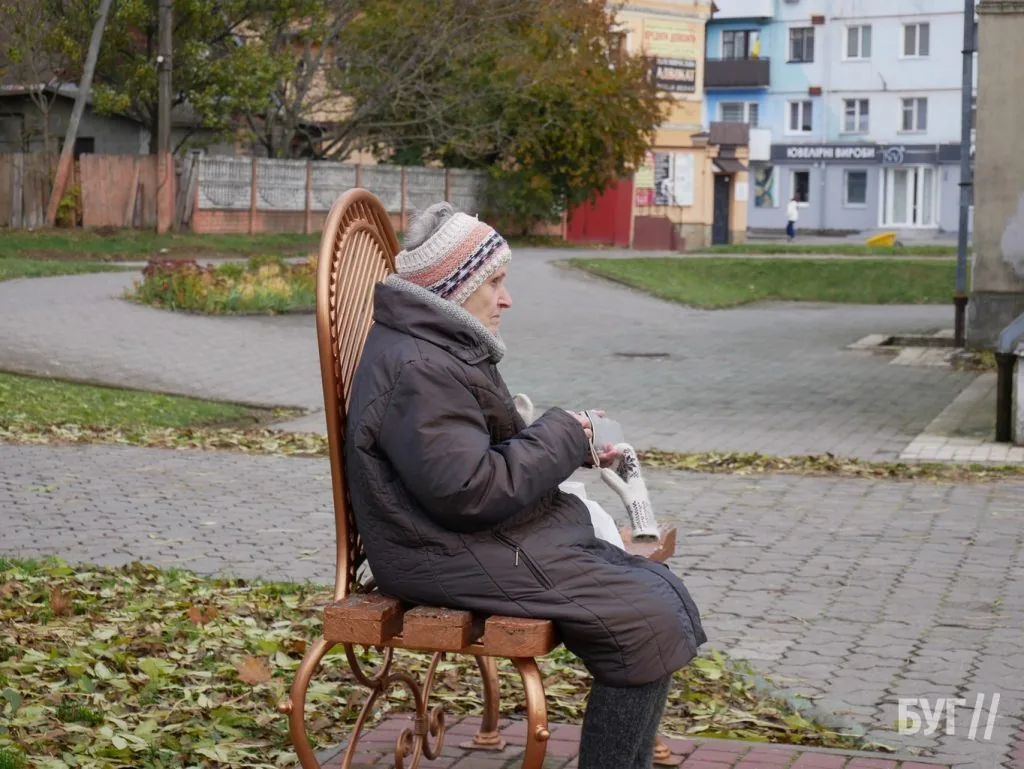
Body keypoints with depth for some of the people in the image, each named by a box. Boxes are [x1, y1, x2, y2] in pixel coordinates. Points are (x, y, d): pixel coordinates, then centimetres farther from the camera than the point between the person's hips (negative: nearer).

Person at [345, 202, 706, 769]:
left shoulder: (441, 347, 15)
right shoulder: (417, 370, -20)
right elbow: (469, 491, -26)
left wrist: (576, 444, 6)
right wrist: (560, 436, -14)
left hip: (495, 539, 11)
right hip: (459, 561, -11)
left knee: (665, 593, 6)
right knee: (649, 622, -18)